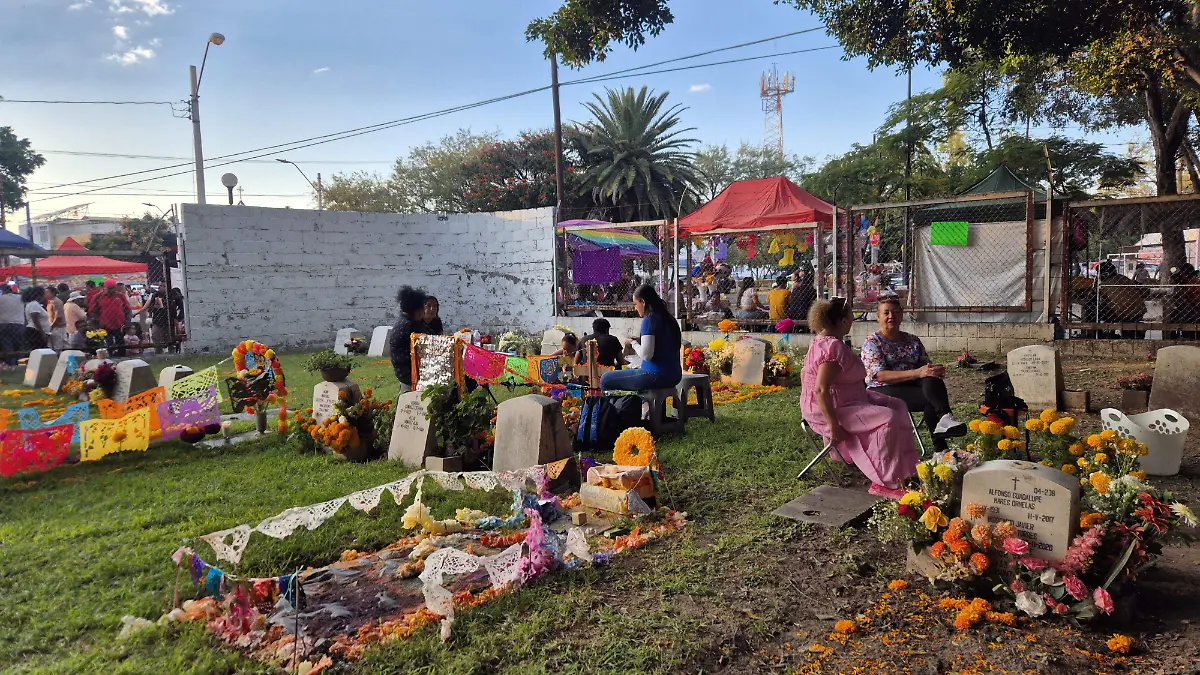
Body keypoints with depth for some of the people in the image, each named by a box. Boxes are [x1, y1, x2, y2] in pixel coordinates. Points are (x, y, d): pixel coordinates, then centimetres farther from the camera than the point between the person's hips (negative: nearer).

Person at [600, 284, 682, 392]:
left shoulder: (649, 320, -15)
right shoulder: (668, 318, 10)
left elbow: (646, 354, -21)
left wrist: (634, 343, -2)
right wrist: (640, 341, 13)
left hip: (656, 376, -9)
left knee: (605, 380, -1)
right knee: (627, 371, 33)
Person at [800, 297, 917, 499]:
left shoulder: (823, 340, 10)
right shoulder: (833, 347, -24)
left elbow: (804, 372, 18)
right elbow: (821, 389, -30)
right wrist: (834, 426, -28)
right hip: (831, 410, -11)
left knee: (896, 406, 11)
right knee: (888, 419, -22)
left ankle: (904, 471, 15)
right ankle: (885, 483, -14)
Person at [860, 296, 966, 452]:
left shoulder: (913, 341, 19)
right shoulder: (871, 342, 1)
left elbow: (926, 366, 12)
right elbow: (881, 375, -14)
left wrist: (936, 371, -15)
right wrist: (917, 373, -26)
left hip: (912, 387, 4)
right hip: (883, 392, -4)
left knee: (932, 381, -31)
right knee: (930, 397, -31)